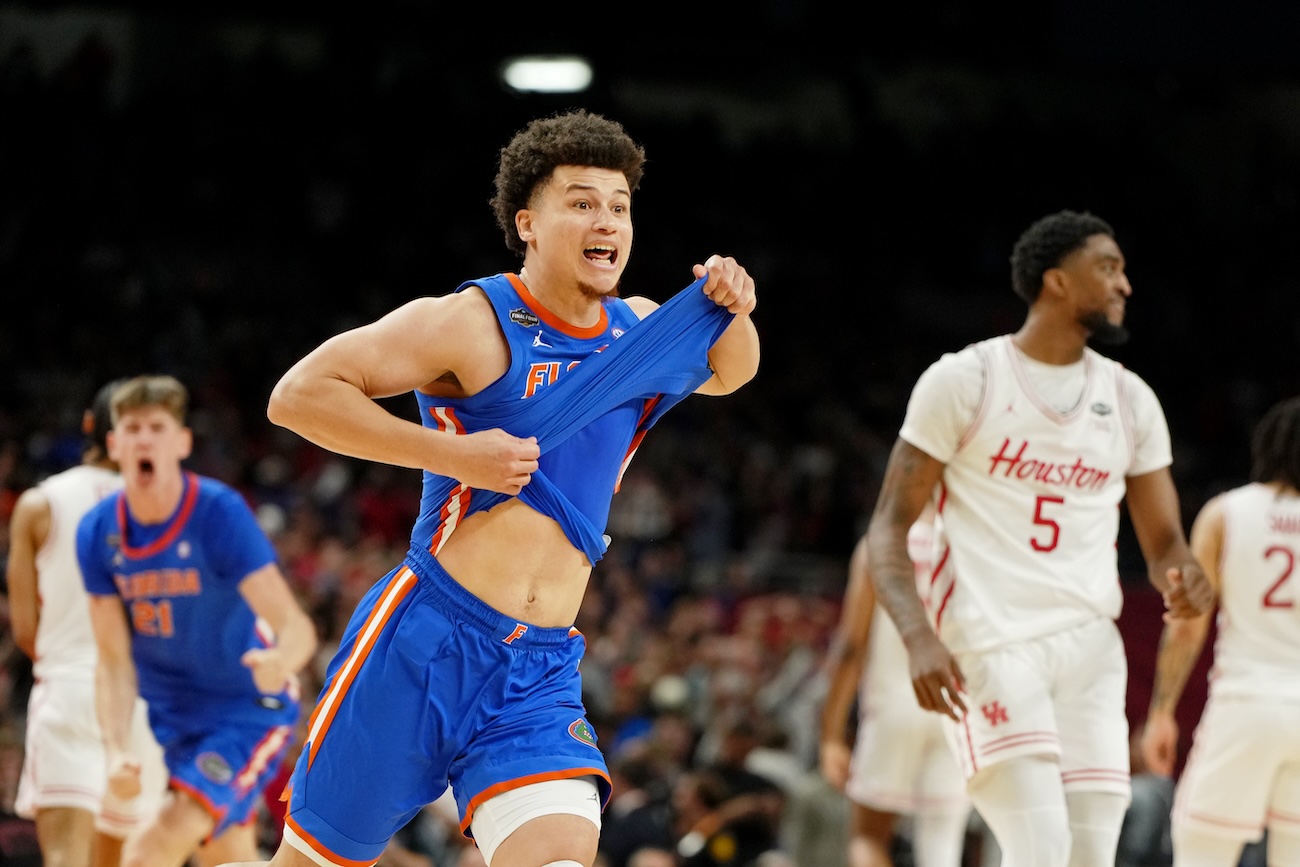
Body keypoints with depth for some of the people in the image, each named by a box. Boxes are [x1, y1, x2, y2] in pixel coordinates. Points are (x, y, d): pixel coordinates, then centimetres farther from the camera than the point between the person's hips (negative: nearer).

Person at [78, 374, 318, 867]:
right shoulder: (98, 533, -7)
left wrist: (281, 661, -53)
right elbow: (115, 661, -5)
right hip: (171, 719, 6)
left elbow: (298, 629, -28)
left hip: (247, 712, -6)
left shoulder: (220, 514, -22)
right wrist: (117, 750, -21)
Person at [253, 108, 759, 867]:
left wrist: (733, 313, 8)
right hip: (425, 643, -4)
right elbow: (297, 395, -13)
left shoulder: (638, 330, 11)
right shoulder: (472, 323, -8)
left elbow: (728, 374, 32)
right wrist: (453, 453, -17)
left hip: (542, 679, 4)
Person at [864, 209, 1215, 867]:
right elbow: (888, 528, -2)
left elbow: (1162, 540, 18)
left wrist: (1183, 579, -8)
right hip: (988, 646, -5)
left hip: (1089, 647, 5)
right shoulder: (964, 380, -2)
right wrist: (919, 638, -19)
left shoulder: (1130, 399, 13)